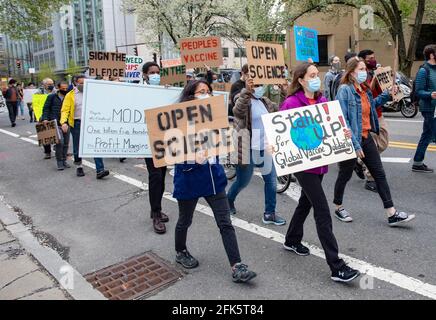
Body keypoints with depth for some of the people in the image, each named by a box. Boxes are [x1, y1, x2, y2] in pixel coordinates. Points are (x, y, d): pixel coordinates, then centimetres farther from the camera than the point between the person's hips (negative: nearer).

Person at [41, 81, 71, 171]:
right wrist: (45, 118, -8)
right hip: (56, 123, -3)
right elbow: (46, 108, 5)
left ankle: (64, 161, 21)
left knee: (66, 143, 8)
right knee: (60, 142, -16)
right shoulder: (52, 97, 4)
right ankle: (59, 162, -4)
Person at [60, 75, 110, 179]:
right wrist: (64, 122, -19)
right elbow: (65, 110, -3)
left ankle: (100, 170, -10)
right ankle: (79, 167, 30)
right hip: (77, 124, -1)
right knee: (78, 148, 10)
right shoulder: (70, 95, 3)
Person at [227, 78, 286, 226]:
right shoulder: (242, 99, -11)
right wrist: (247, 91, -49)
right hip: (248, 149, -6)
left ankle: (269, 213, 17)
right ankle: (228, 201, 38)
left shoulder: (265, 101, 11)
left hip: (265, 148, 6)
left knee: (271, 180, 5)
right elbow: (238, 111, -34)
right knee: (243, 181, 10)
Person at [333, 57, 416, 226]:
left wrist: (387, 95, 13)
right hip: (351, 140, -8)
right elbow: (343, 120, -21)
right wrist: (355, 144, -24)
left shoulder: (365, 89, 8)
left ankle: (392, 214, 12)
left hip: (366, 138, 8)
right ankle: (338, 208, 29)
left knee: (379, 174, 6)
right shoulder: (345, 90, -15)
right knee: (345, 175, 8)